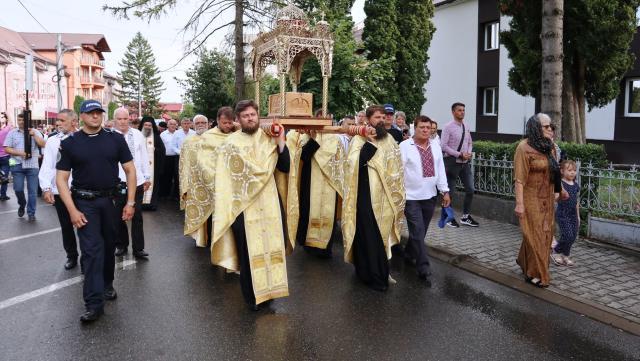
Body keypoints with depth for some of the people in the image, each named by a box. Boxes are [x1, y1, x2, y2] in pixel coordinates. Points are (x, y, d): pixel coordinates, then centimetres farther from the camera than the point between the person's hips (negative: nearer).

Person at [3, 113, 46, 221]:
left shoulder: (35, 132, 5)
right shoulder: (12, 133, 6)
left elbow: (43, 144, -7)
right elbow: (7, 149, 1)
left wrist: (33, 135, -17)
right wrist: (20, 153, -14)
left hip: (32, 165, 0)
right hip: (17, 165, 1)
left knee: (32, 191, 1)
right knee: (18, 189, -2)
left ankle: (31, 213, 11)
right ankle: (22, 205, 27)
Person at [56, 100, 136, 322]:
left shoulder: (115, 139, 0)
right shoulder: (70, 143, -1)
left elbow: (130, 170, 2)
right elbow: (61, 179, -2)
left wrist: (130, 202, -3)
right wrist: (72, 210, -11)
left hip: (111, 200, 2)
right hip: (85, 203, -2)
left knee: (108, 245, 15)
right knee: (91, 250, -6)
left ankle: (107, 284, 37)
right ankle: (94, 303, -3)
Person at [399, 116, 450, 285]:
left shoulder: (435, 147, 9)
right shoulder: (405, 146, -9)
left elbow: (440, 170, 10)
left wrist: (445, 191, 7)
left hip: (430, 196, 6)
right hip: (411, 196, -5)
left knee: (420, 231, 15)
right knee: (418, 232, -6)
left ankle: (409, 254, 37)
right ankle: (424, 269, -1)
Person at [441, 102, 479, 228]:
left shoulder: (466, 127, 9)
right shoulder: (448, 127, -11)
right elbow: (443, 146, -16)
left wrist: (469, 153, -3)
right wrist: (460, 154, -18)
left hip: (465, 162, 6)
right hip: (452, 162, -6)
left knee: (470, 189, 7)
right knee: (450, 190, 4)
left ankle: (465, 216, 20)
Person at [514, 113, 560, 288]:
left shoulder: (548, 146, 7)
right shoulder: (524, 147, -15)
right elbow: (520, 178, -18)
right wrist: (519, 203, -20)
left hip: (547, 199, 7)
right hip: (532, 199, -7)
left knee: (544, 233, 15)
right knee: (534, 235, 1)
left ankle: (524, 261, 34)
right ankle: (534, 273, 14)